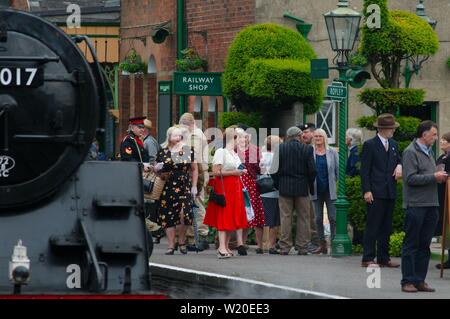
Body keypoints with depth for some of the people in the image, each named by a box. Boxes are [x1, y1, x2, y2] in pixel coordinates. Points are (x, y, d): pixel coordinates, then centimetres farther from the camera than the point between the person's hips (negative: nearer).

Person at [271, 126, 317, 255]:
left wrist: (277, 184, 10)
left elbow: (274, 169, -3)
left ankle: (284, 247, 1)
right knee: (303, 218, 5)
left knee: (285, 217, 3)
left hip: (285, 188, 0)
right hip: (302, 188, 0)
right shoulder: (307, 149, -2)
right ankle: (302, 248, 4)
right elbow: (312, 170, -4)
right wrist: (310, 186, 9)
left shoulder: (280, 148, -1)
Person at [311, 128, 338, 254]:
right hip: (317, 191, 2)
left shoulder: (332, 153, 3)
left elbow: (338, 171, 6)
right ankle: (322, 245, 13)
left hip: (330, 190, -2)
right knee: (318, 219, 5)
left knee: (333, 218, -7)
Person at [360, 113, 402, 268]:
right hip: (376, 193, -7)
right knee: (372, 226, -6)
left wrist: (399, 166, 1)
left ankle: (383, 258, 15)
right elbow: (364, 170, -8)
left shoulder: (393, 144, 14)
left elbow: (399, 160, 26)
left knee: (386, 227, 10)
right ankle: (368, 258, -5)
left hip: (390, 192, 7)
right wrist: (366, 191, -15)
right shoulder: (370, 145, -6)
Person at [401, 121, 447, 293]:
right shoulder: (411, 152, -8)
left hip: (431, 205, 8)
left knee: (424, 245, 9)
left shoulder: (429, 152, 17)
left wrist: (440, 177, 6)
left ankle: (420, 280, 13)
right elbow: (411, 178, -17)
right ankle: (408, 281, 0)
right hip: (416, 205, -8)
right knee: (411, 244, -3)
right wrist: (434, 177, -16)